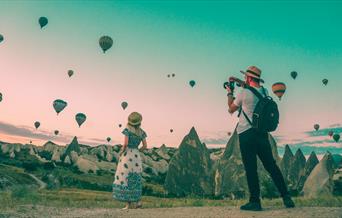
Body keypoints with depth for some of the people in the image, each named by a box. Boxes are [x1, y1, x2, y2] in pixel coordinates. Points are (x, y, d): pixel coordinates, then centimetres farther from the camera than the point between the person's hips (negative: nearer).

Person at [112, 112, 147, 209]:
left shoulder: (127, 130, -8)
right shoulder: (141, 132, 6)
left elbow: (125, 143, -19)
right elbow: (145, 146, 4)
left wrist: (121, 151, -2)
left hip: (127, 156, -5)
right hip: (136, 156, 5)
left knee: (125, 180, 1)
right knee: (134, 180, 14)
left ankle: (129, 204, 1)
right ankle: (138, 202, 14)